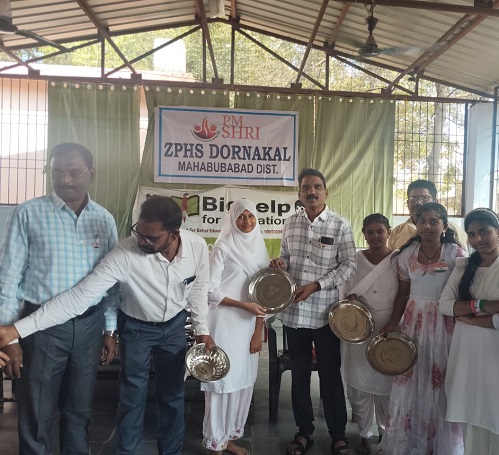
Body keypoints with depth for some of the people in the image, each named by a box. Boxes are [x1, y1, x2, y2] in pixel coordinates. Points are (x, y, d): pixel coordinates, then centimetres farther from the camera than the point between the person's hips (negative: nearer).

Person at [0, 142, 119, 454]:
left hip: (89, 325, 3)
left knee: (79, 411, 17)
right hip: (43, 325, -3)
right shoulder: (28, 214, -6)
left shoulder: (105, 219, 4)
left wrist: (110, 330, 9)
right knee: (36, 416, 9)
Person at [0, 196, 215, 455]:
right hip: (136, 328, -2)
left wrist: (202, 329, -1)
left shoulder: (197, 246, -24)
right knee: (132, 397, 9)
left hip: (175, 326, 3)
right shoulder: (125, 254, -34)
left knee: (172, 394, 14)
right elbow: (81, 295, -34)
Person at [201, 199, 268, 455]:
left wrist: (258, 332, 4)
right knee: (222, 380, -1)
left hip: (249, 325, 6)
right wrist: (244, 305, -16)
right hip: (225, 322, -6)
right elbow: (211, 290, -12)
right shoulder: (223, 247, -8)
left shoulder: (259, 247, 9)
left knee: (243, 380, 11)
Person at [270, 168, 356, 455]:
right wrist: (280, 263, -8)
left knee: (330, 375, 7)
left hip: (325, 312, -3)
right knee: (299, 374, 13)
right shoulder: (291, 223, 7)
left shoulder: (341, 225, -5)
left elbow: (349, 265, -7)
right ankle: (304, 431, 30)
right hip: (294, 311, 4)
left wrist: (316, 285, -16)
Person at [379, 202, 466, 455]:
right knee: (410, 381, 11)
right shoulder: (407, 254, 2)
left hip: (446, 323, -3)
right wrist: (392, 323, -1)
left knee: (440, 383, 7)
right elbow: (403, 293, 7)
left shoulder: (456, 253, -7)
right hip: (414, 321, 3)